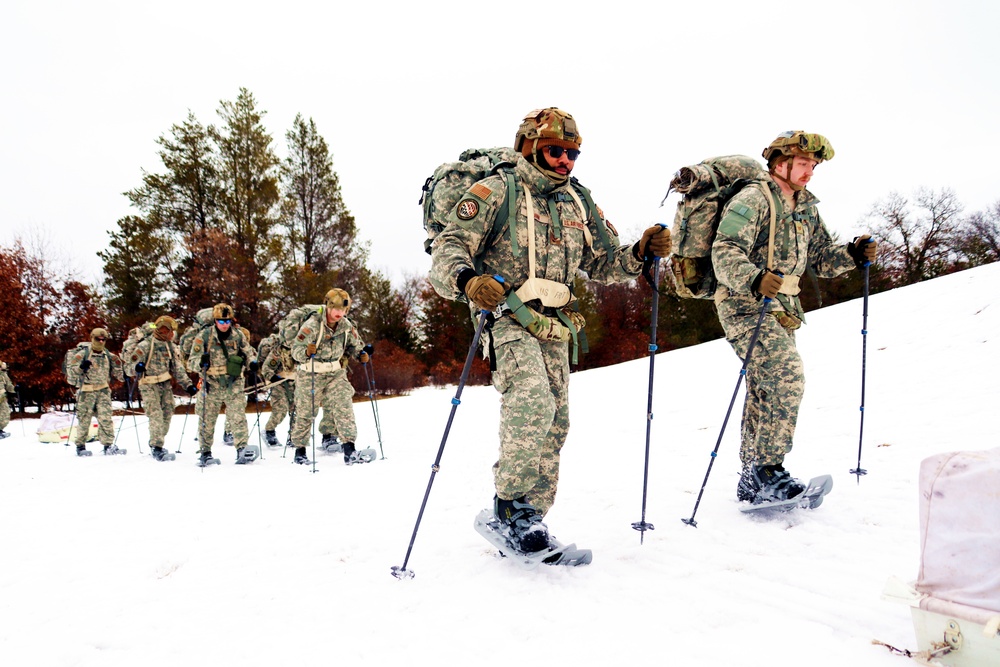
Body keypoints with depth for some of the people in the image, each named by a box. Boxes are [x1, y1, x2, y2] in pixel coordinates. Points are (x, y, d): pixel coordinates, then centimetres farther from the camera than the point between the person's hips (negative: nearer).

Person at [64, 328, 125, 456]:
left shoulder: (108, 355, 11)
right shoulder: (83, 353, -3)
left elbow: (116, 374, 21)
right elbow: (70, 369, -6)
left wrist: (117, 365, 2)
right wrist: (80, 367, -24)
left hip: (103, 390, 3)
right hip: (86, 391, -3)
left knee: (105, 418, -5)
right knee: (84, 419, 2)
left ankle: (108, 445, -2)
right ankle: (80, 446, 15)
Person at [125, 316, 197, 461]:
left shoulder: (172, 347, 9)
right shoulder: (145, 345, -9)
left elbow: (178, 369, 10)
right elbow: (128, 367, -11)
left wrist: (188, 384, -2)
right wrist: (136, 367, -35)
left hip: (166, 385, 6)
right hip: (149, 385, -6)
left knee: (167, 414, 7)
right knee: (156, 416, -14)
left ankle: (156, 443, 24)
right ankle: (156, 447, -9)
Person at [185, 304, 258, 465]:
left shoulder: (237, 335, 1)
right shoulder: (204, 336, -5)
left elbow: (249, 351, 15)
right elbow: (191, 362, -5)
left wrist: (252, 363, -7)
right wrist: (201, 362, -27)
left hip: (233, 385, 1)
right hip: (211, 385, 0)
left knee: (238, 417, -8)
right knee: (206, 420, 8)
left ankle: (242, 449, 0)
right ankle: (205, 452, 23)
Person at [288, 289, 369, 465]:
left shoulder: (347, 326, -2)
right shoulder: (312, 325, -18)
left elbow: (354, 345, 14)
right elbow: (295, 349, -21)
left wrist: (361, 355, -7)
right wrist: (306, 351, -42)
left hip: (336, 374, 4)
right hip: (311, 375, -4)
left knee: (344, 407, -9)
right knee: (305, 413, 6)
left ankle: (349, 449, -9)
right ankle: (299, 450, 24)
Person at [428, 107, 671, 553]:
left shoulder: (578, 206, 16)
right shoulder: (496, 192, -2)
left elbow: (604, 264, 20)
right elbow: (447, 248, -10)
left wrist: (641, 253, 0)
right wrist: (467, 279, -32)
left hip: (554, 327, 7)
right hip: (506, 318, -6)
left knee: (554, 423, 6)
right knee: (531, 404, -28)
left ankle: (531, 515, 18)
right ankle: (512, 502, -10)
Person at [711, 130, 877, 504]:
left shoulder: (806, 208, 16)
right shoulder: (752, 200, -11)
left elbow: (821, 258, 19)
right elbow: (725, 252, -24)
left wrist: (852, 255, 0)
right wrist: (754, 279, -41)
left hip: (782, 308, 9)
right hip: (746, 305, -9)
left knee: (767, 390, 11)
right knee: (786, 374, -23)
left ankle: (753, 481, 21)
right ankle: (767, 470, -17)